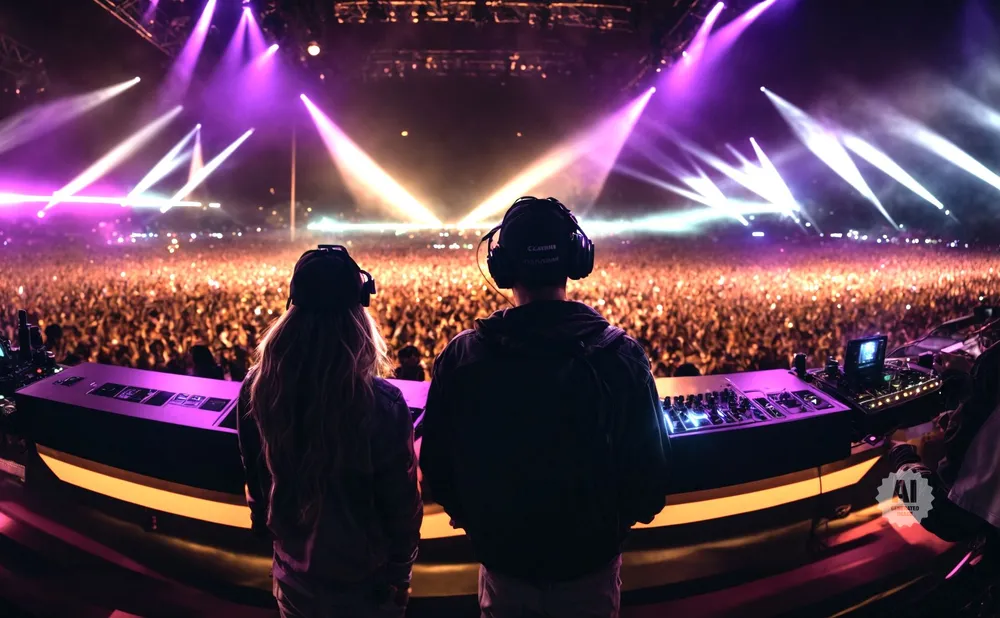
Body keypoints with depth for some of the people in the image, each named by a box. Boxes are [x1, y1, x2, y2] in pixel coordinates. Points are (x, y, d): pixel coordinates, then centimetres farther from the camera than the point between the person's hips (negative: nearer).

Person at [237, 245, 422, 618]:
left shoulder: (257, 388, -16)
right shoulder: (381, 403, -29)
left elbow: (255, 479, 1)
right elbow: (401, 505, -18)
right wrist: (399, 576, 0)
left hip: (293, 573, 4)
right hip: (362, 580, -3)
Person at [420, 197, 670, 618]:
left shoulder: (461, 357, -17)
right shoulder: (622, 354, -19)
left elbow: (436, 466, -8)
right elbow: (650, 466, -11)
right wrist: (616, 522, 9)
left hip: (502, 557, 1)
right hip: (591, 559, 0)